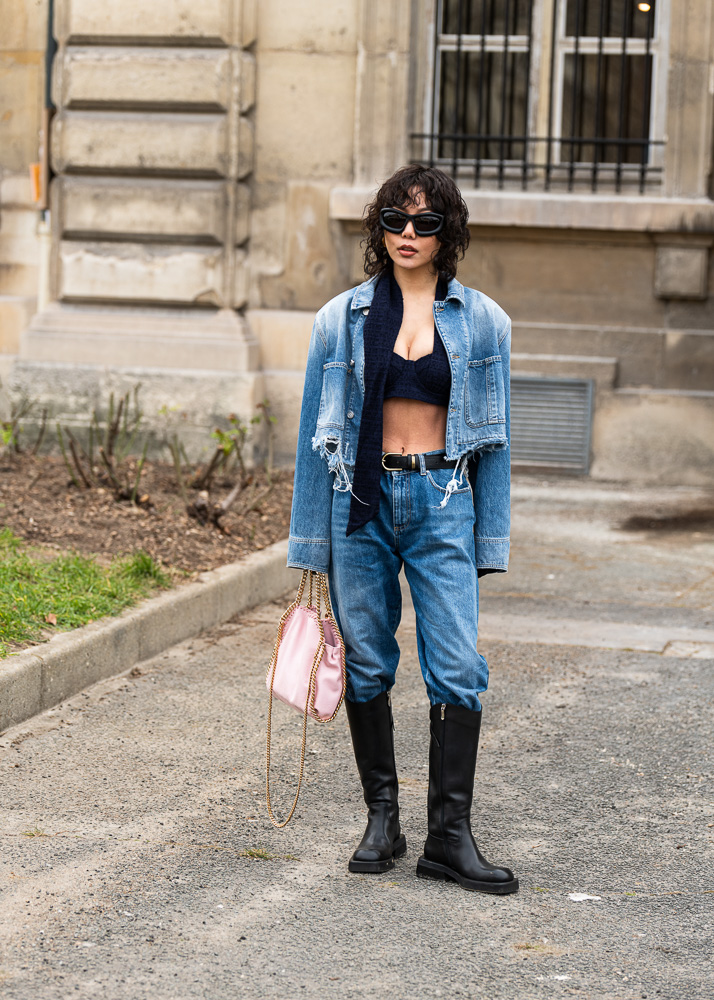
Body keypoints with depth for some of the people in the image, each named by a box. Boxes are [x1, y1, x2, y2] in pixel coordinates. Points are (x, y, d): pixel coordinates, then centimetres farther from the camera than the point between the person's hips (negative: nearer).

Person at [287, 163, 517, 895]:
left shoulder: (481, 321, 5)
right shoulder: (343, 318, 4)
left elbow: (493, 436, 8)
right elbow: (315, 432, 8)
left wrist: (488, 541, 4)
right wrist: (310, 545, 5)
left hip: (443, 501, -1)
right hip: (360, 500, 1)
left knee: (458, 669, -8)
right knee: (366, 665, 5)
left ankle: (450, 835, -4)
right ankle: (382, 819, 18)